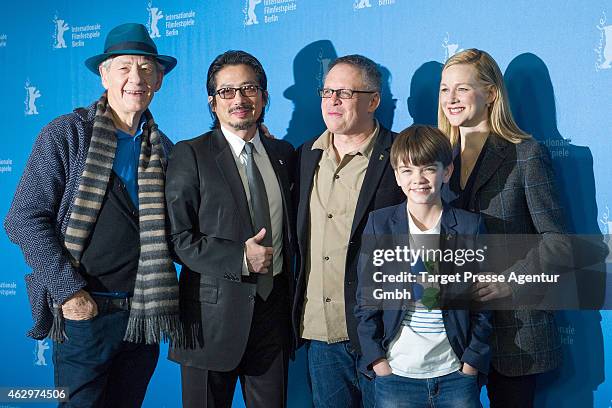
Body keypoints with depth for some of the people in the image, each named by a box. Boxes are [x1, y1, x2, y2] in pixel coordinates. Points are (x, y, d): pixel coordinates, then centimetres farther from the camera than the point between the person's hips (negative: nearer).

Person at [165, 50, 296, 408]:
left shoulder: (284, 153, 10)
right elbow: (178, 237, -11)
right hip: (213, 313, -4)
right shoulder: (191, 155, -6)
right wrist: (240, 258, -18)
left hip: (274, 308, 4)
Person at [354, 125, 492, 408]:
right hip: (395, 374, 0)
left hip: (457, 374, 0)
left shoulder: (470, 226, 1)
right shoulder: (379, 224, 1)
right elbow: (366, 299, 2)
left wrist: (472, 362, -2)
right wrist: (378, 361, -4)